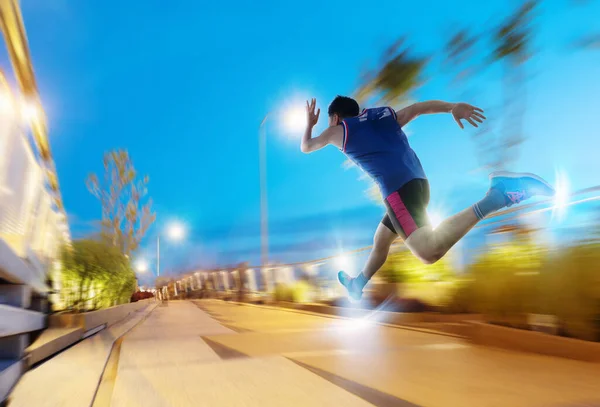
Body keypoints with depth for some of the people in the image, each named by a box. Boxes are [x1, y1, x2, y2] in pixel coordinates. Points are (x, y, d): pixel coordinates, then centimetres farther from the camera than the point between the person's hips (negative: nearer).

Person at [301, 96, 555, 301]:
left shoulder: (338, 131, 13)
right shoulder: (387, 115, 26)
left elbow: (306, 147, 28)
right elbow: (422, 106, 11)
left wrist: (309, 123, 45)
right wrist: (454, 107, -3)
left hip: (397, 188, -9)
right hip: (418, 182, 9)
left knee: (429, 252, -21)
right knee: (380, 242, 23)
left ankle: (495, 196, -27)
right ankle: (356, 285, 42)